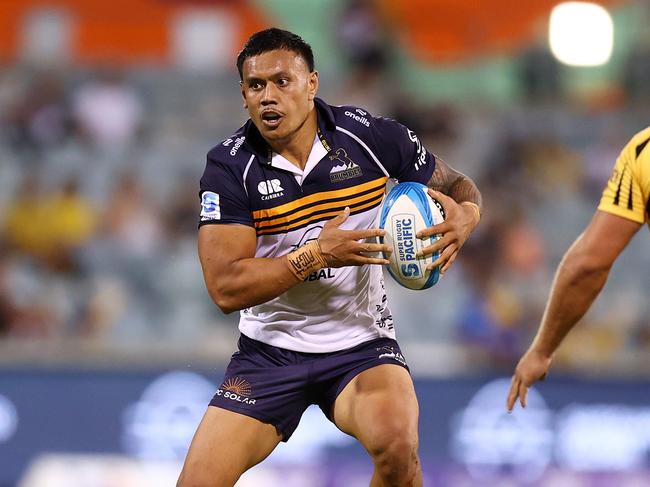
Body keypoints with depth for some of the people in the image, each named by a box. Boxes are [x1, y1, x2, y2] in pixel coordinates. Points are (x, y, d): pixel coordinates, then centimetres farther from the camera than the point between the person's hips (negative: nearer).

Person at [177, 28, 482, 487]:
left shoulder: (373, 137, -10)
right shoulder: (229, 167, -11)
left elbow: (457, 185, 7)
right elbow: (225, 288, -18)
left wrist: (465, 215, -18)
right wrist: (318, 255, -28)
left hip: (362, 344, -1)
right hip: (270, 348, 1)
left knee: (396, 444, -30)